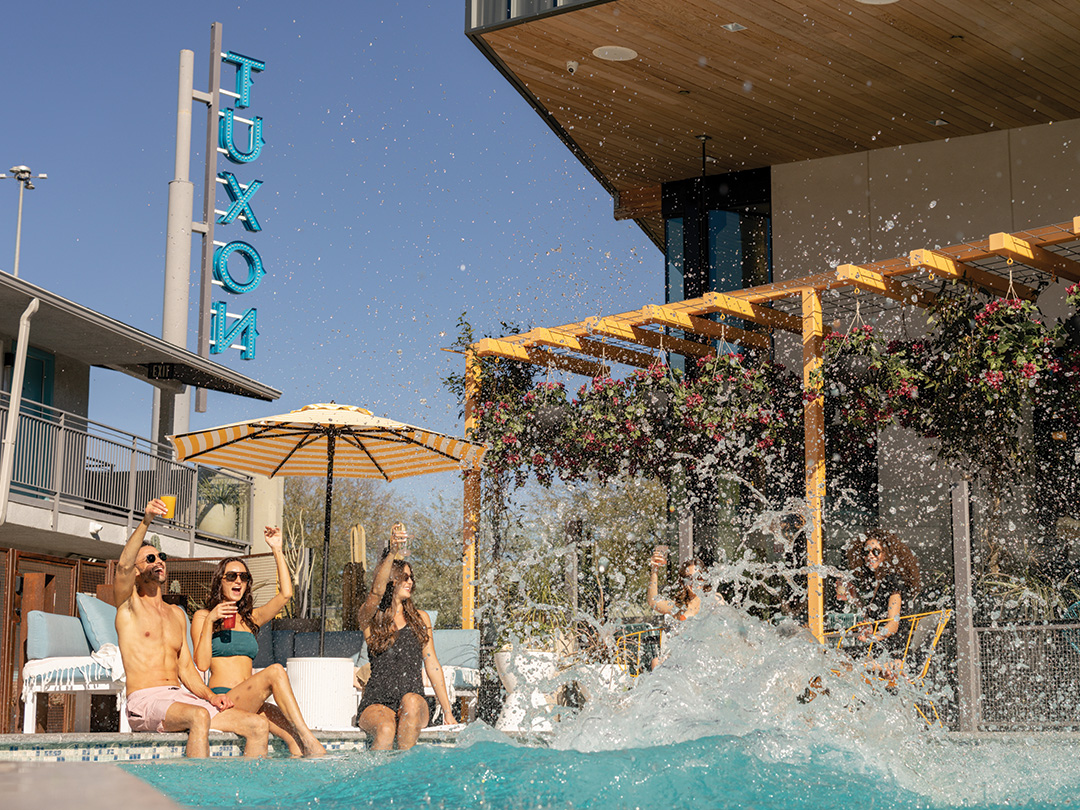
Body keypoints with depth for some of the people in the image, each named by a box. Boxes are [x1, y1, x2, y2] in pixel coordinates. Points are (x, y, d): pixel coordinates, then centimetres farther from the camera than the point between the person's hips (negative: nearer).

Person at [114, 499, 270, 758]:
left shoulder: (177, 614, 23)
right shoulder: (129, 605, 5)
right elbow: (123, 566, -16)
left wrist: (210, 696, 2)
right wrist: (146, 521, -27)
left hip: (182, 696, 6)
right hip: (145, 700, -6)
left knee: (258, 725, -12)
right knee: (199, 717, -38)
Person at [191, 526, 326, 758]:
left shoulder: (251, 618, 22)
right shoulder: (203, 617, 9)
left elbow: (285, 594, 7)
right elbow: (202, 664, -5)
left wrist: (277, 550, 7)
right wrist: (209, 622, -10)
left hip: (250, 704, 5)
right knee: (275, 671, -28)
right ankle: (308, 737, -33)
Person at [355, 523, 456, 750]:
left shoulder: (420, 619, 15)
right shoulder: (370, 618, 4)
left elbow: (432, 664, 14)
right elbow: (376, 591, -19)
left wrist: (448, 712, 8)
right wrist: (392, 553, -36)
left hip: (413, 705, 3)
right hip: (377, 703, -2)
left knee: (411, 701, -33)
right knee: (386, 729, -35)